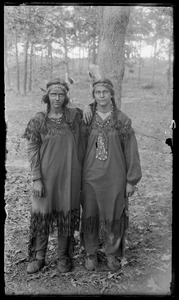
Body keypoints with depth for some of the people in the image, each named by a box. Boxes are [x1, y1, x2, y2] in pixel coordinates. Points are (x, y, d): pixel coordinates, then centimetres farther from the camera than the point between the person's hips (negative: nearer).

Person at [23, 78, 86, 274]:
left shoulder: (75, 116, 0)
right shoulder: (38, 120, -3)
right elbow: (32, 150, -4)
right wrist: (36, 179, -8)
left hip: (70, 175, 1)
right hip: (46, 175, -1)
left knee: (67, 214, 8)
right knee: (42, 214, 5)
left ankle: (64, 256, 24)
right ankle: (38, 257, 22)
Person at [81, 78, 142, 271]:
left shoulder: (122, 120, -2)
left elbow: (131, 151, -1)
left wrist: (131, 180, -2)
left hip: (115, 177, 0)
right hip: (90, 176, 1)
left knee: (114, 216, 8)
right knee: (90, 216, 9)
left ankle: (112, 254, 28)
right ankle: (90, 253, 27)